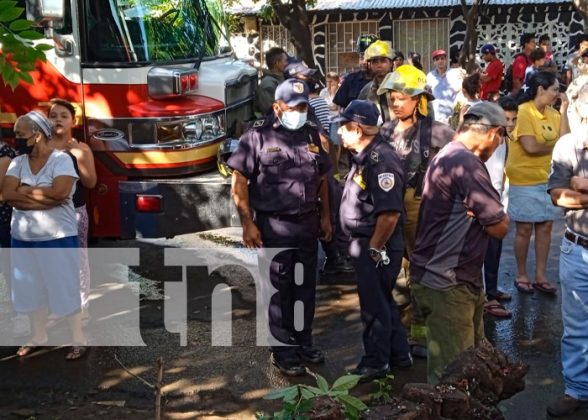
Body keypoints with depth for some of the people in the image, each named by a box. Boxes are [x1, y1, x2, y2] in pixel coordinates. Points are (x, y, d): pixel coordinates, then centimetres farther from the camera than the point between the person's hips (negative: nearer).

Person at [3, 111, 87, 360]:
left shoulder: (61, 159, -11)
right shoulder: (18, 162, 5)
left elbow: (60, 192, -25)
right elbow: (7, 194, -8)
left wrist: (24, 190, -13)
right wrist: (44, 197, -19)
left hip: (57, 238, -5)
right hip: (23, 239, 6)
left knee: (65, 289, 3)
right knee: (33, 290, 15)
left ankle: (78, 340, 14)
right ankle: (39, 337, 31)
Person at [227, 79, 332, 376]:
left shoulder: (311, 134, 9)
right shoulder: (258, 135, -9)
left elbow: (321, 178, 17)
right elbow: (239, 181, -10)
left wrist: (325, 215, 13)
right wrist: (247, 224, -14)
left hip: (307, 225, 6)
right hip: (274, 227, -5)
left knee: (306, 287, 14)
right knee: (279, 290, 3)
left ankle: (304, 344, 29)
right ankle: (283, 352, 15)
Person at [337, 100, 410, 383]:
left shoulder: (381, 160, -23)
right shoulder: (365, 155, 9)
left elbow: (390, 212, -28)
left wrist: (374, 248, -19)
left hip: (376, 247, -10)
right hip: (364, 243, 10)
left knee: (375, 306, 4)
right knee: (383, 301, 19)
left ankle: (375, 363, 18)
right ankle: (399, 354, 32)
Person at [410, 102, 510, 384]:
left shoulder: (447, 156, 15)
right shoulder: (467, 163, -19)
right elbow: (499, 228, -17)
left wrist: (492, 214, -7)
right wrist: (500, 217, 2)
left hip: (460, 279, 10)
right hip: (447, 283, -10)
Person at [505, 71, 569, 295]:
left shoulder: (552, 113, 6)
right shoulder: (523, 111, -15)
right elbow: (530, 147, -22)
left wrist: (564, 111, -5)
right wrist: (553, 147, -6)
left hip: (547, 179, 6)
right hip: (524, 181, -6)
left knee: (545, 227, 10)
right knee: (524, 229, 4)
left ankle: (540, 276, 20)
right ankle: (521, 276, 19)